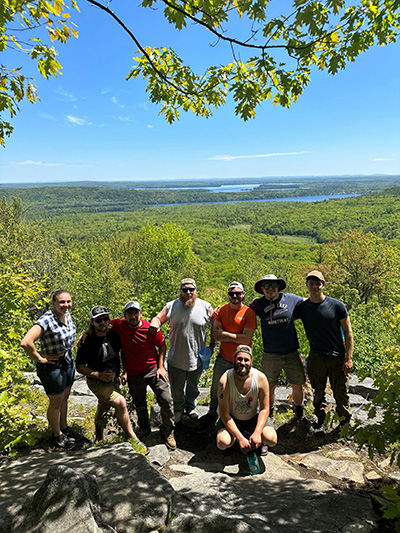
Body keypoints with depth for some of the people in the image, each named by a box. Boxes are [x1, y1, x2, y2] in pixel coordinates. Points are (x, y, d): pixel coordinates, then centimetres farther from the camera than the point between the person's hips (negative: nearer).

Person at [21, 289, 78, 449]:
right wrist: (39, 359, -24)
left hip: (68, 362, 8)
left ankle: (64, 427, 44)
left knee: (65, 398, 23)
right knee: (56, 402, 9)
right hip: (52, 366, -8)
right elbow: (26, 342, -36)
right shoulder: (46, 321, -27)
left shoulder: (67, 314, -2)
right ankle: (57, 435, 30)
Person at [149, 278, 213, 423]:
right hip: (176, 358, 0)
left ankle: (190, 406, 50)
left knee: (193, 386, 23)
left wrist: (212, 346, -3)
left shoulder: (205, 307, -9)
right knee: (176, 389, 18)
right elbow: (158, 318, 3)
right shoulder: (171, 306, -7)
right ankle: (178, 408, 45)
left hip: (197, 358, 0)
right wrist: (154, 323, -21)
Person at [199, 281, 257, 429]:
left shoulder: (249, 313, -11)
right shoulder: (220, 311, -2)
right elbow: (215, 335, -10)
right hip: (223, 358, 2)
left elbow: (246, 339, -19)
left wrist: (225, 334, -18)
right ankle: (212, 413, 39)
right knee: (216, 389, 14)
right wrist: (235, 336, -22)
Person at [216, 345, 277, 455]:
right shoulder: (225, 380, -26)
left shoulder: (261, 378, -20)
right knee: (222, 443, -27)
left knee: (271, 439, -24)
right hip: (232, 419, -1)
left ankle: (261, 442, 13)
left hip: (254, 417, 1)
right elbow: (224, 414, -21)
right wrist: (240, 438, -29)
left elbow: (265, 409, -11)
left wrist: (257, 433, -26)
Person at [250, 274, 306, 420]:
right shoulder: (258, 304, -3)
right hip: (270, 355, 0)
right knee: (269, 388, 11)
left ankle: (299, 412, 39)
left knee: (297, 386, 11)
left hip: (292, 353, 1)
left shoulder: (291, 299, -1)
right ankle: (269, 413, 38)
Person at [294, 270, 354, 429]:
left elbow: (348, 332, -3)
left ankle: (345, 423, 29)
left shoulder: (337, 305, -8)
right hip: (316, 359, 2)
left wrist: (348, 358, -8)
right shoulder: (302, 307, -3)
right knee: (318, 392, 14)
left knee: (341, 393, 7)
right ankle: (320, 419, 36)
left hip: (338, 358, -2)